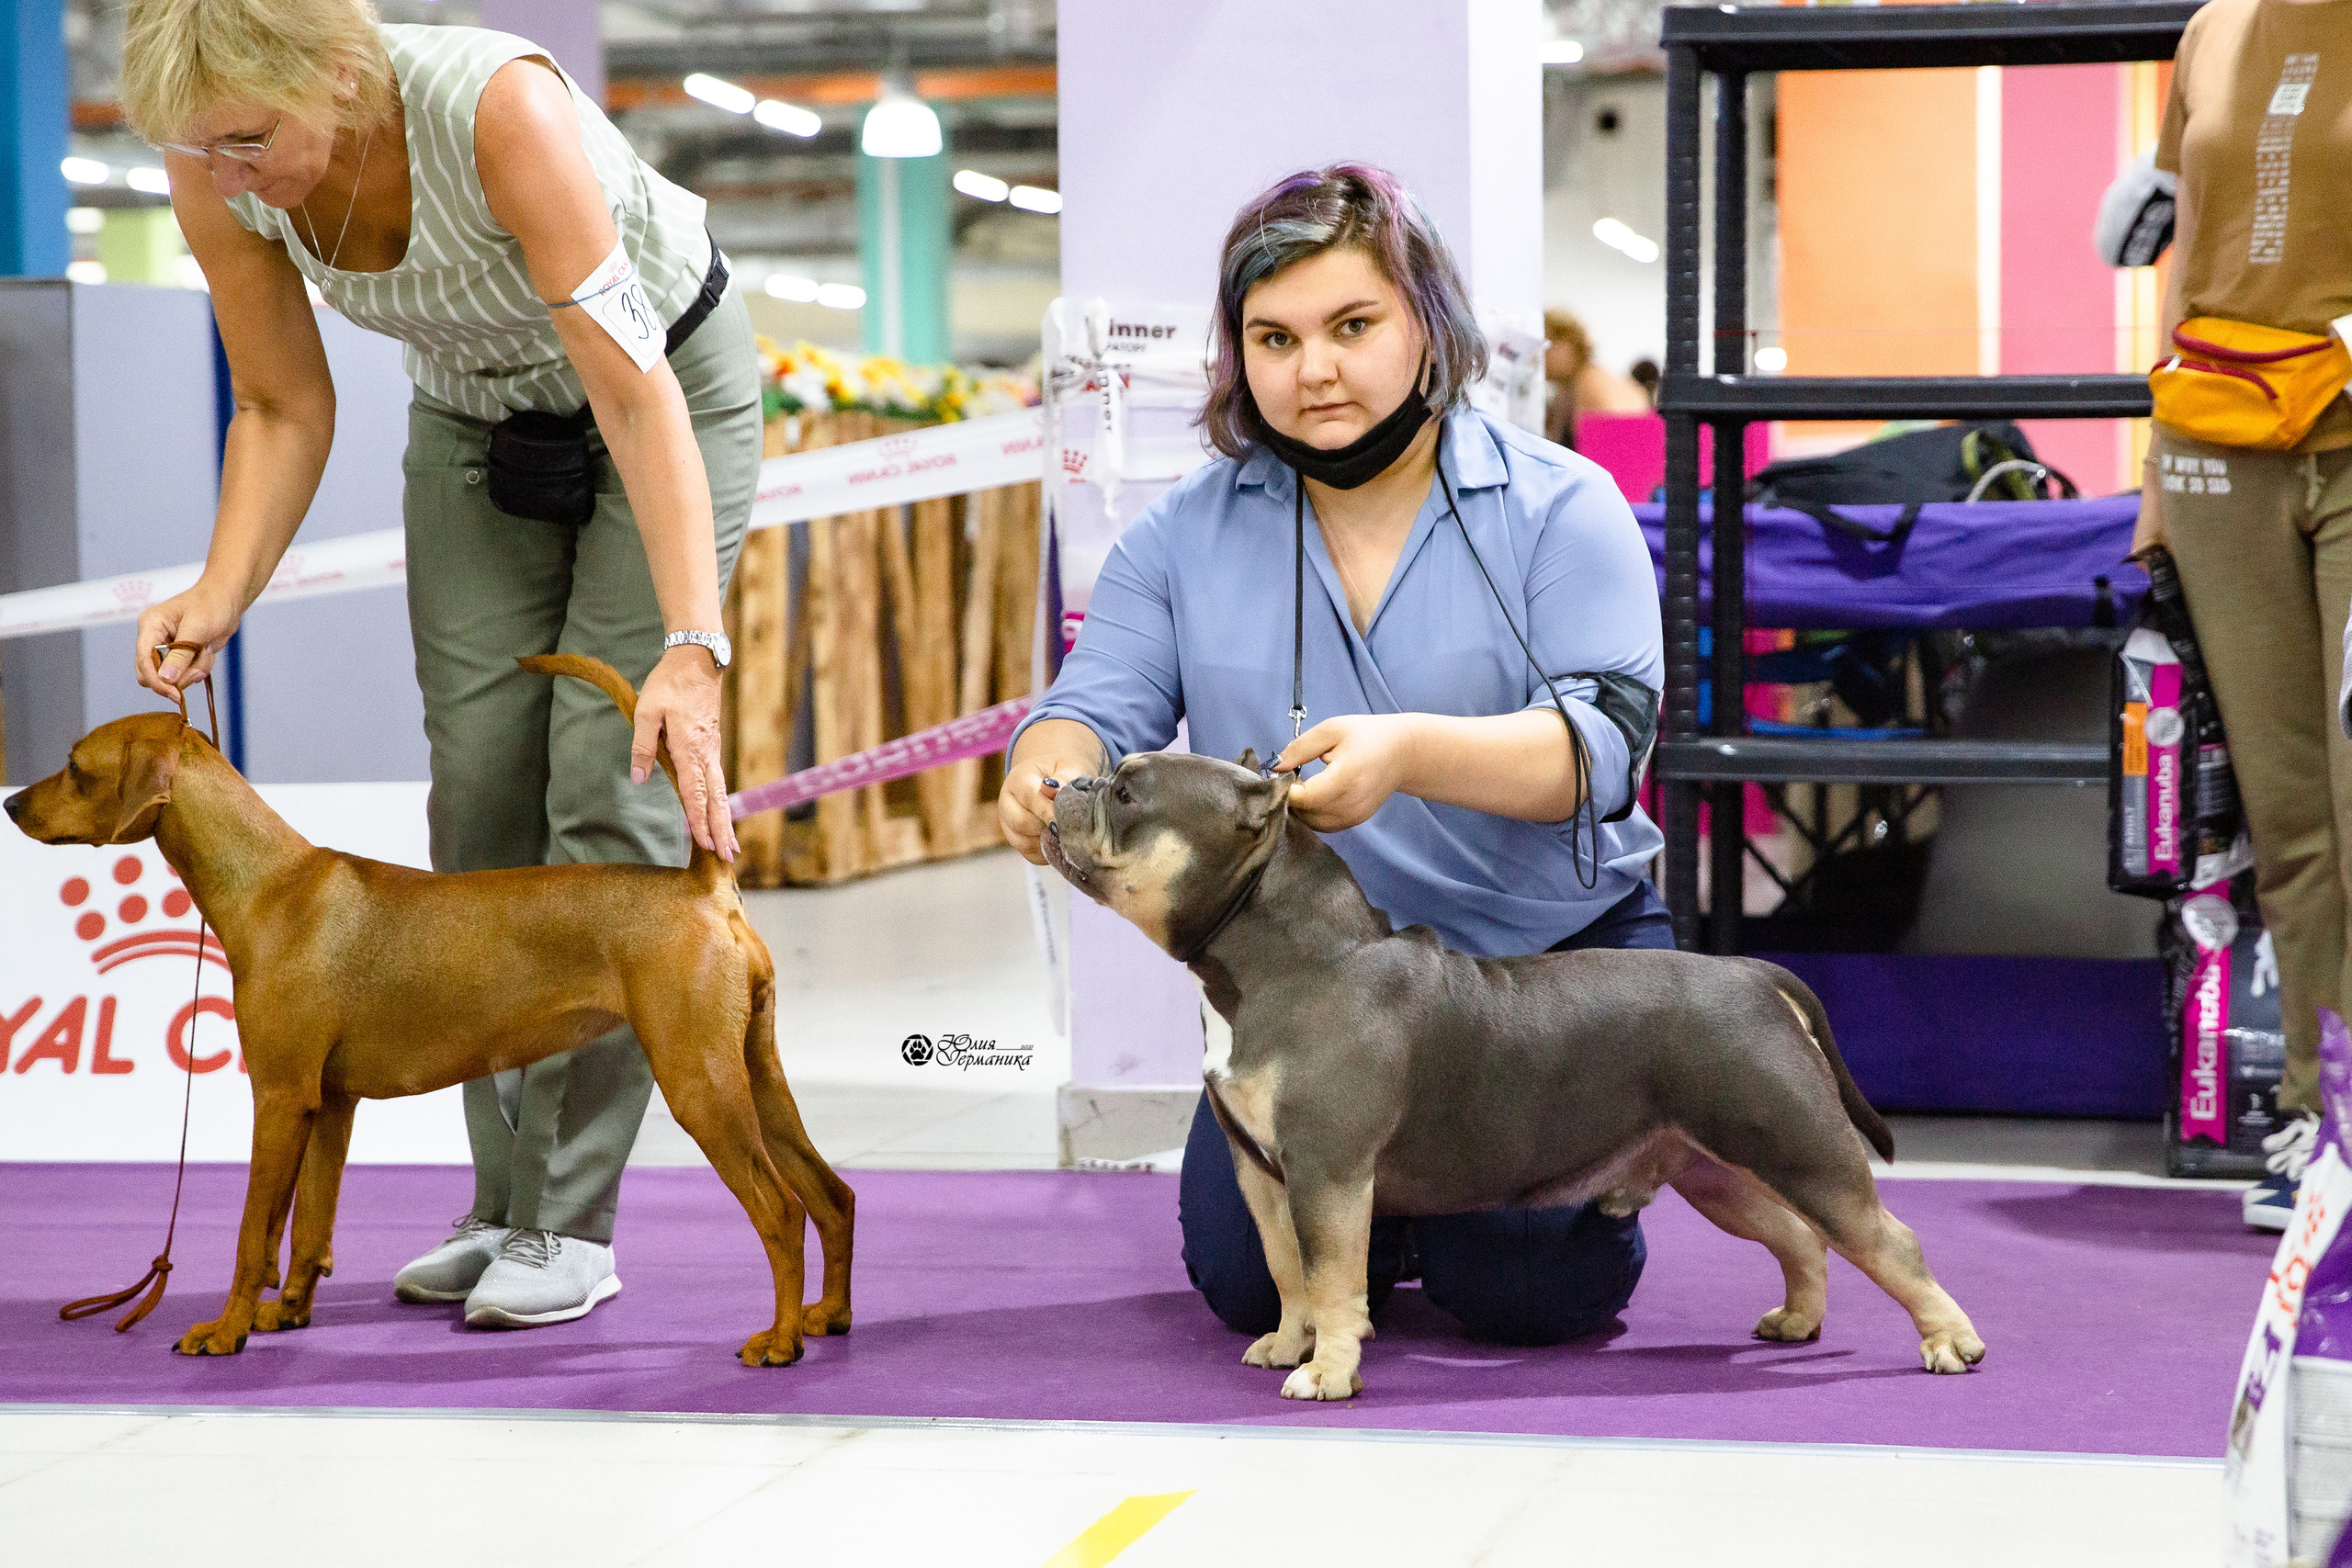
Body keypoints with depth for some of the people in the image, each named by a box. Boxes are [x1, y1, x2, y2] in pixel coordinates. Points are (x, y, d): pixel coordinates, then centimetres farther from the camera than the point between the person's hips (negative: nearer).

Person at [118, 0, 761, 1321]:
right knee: (479, 791, -1)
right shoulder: (220, 172, -23)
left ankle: (572, 1223, -7)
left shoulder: (501, 108, -39)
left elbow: (633, 390, -41)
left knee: (608, 785, -12)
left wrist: (692, 649, -50)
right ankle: (507, 1205, 8)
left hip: (670, 384, -5)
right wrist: (220, 595, -26)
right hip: (474, 413, 5)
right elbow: (286, 408, -9)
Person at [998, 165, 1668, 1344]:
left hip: (1555, 954, -3)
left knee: (1530, 1288, -18)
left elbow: (1603, 739, -20)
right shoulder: (1189, 533, 3)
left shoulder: (1558, 508, -7)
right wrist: (1047, 777, -31)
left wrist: (1410, 753, -40)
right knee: (1250, 1278, -13)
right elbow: (1101, 707, -4)